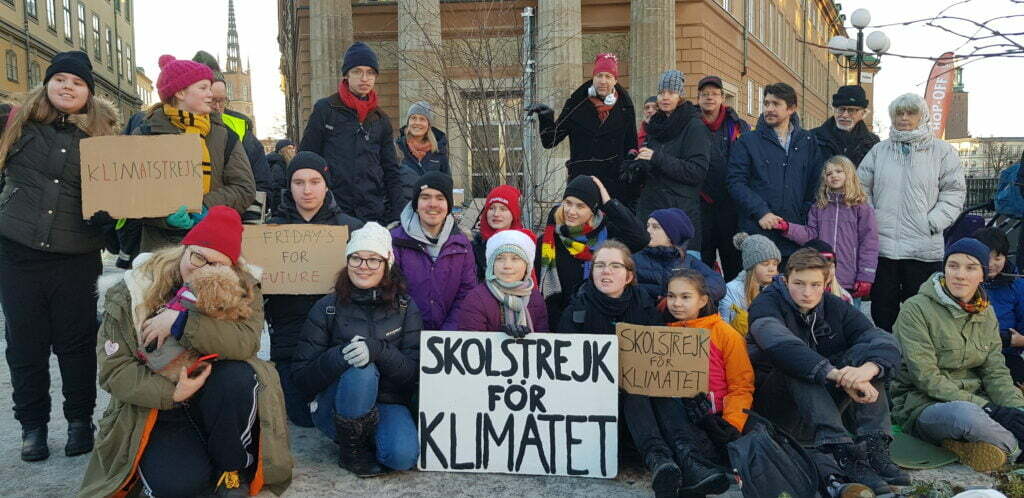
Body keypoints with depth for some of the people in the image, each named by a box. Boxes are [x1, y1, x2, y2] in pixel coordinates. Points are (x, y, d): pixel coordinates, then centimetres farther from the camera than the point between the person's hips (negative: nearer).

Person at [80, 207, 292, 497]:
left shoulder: (243, 288, -5)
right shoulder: (131, 292, -7)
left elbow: (246, 342, -25)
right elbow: (113, 369, -10)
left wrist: (181, 321, -28)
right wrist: (170, 392, -23)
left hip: (218, 402, 1)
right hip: (158, 406, -1)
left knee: (239, 377, -33)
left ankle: (234, 472, -11)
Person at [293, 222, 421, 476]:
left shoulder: (405, 309, 2)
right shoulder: (328, 308, -2)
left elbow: (413, 371, -9)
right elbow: (302, 379, -7)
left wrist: (376, 349, -28)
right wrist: (339, 356, -27)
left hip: (387, 404, 1)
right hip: (334, 406, 0)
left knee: (404, 456, -28)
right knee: (360, 370, -32)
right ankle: (351, 449, -9)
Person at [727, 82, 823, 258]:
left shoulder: (808, 142, 13)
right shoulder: (747, 142, 5)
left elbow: (816, 185, 12)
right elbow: (736, 182, -3)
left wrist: (805, 217, -1)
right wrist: (761, 212, -14)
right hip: (758, 233, -2)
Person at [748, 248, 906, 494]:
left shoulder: (835, 307, 4)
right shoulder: (766, 305, -11)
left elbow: (886, 341, -12)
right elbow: (780, 345, -35)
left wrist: (870, 368, -37)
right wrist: (836, 374, -48)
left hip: (825, 404, 5)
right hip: (777, 407, -4)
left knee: (864, 351, -15)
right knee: (796, 362, -32)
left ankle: (874, 447, -27)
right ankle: (843, 453, -42)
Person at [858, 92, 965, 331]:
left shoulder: (942, 151, 4)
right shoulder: (879, 150, 11)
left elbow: (954, 192, 1)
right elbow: (861, 187, 11)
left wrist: (932, 222, -10)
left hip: (924, 248, -2)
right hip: (881, 244, 2)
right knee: (883, 309, 8)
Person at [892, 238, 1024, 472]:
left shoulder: (986, 313, 10)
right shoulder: (916, 309, -11)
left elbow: (996, 373, 6)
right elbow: (926, 378, -16)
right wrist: (985, 408, -22)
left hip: (974, 401, 7)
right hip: (921, 404, -6)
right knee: (965, 415, -38)